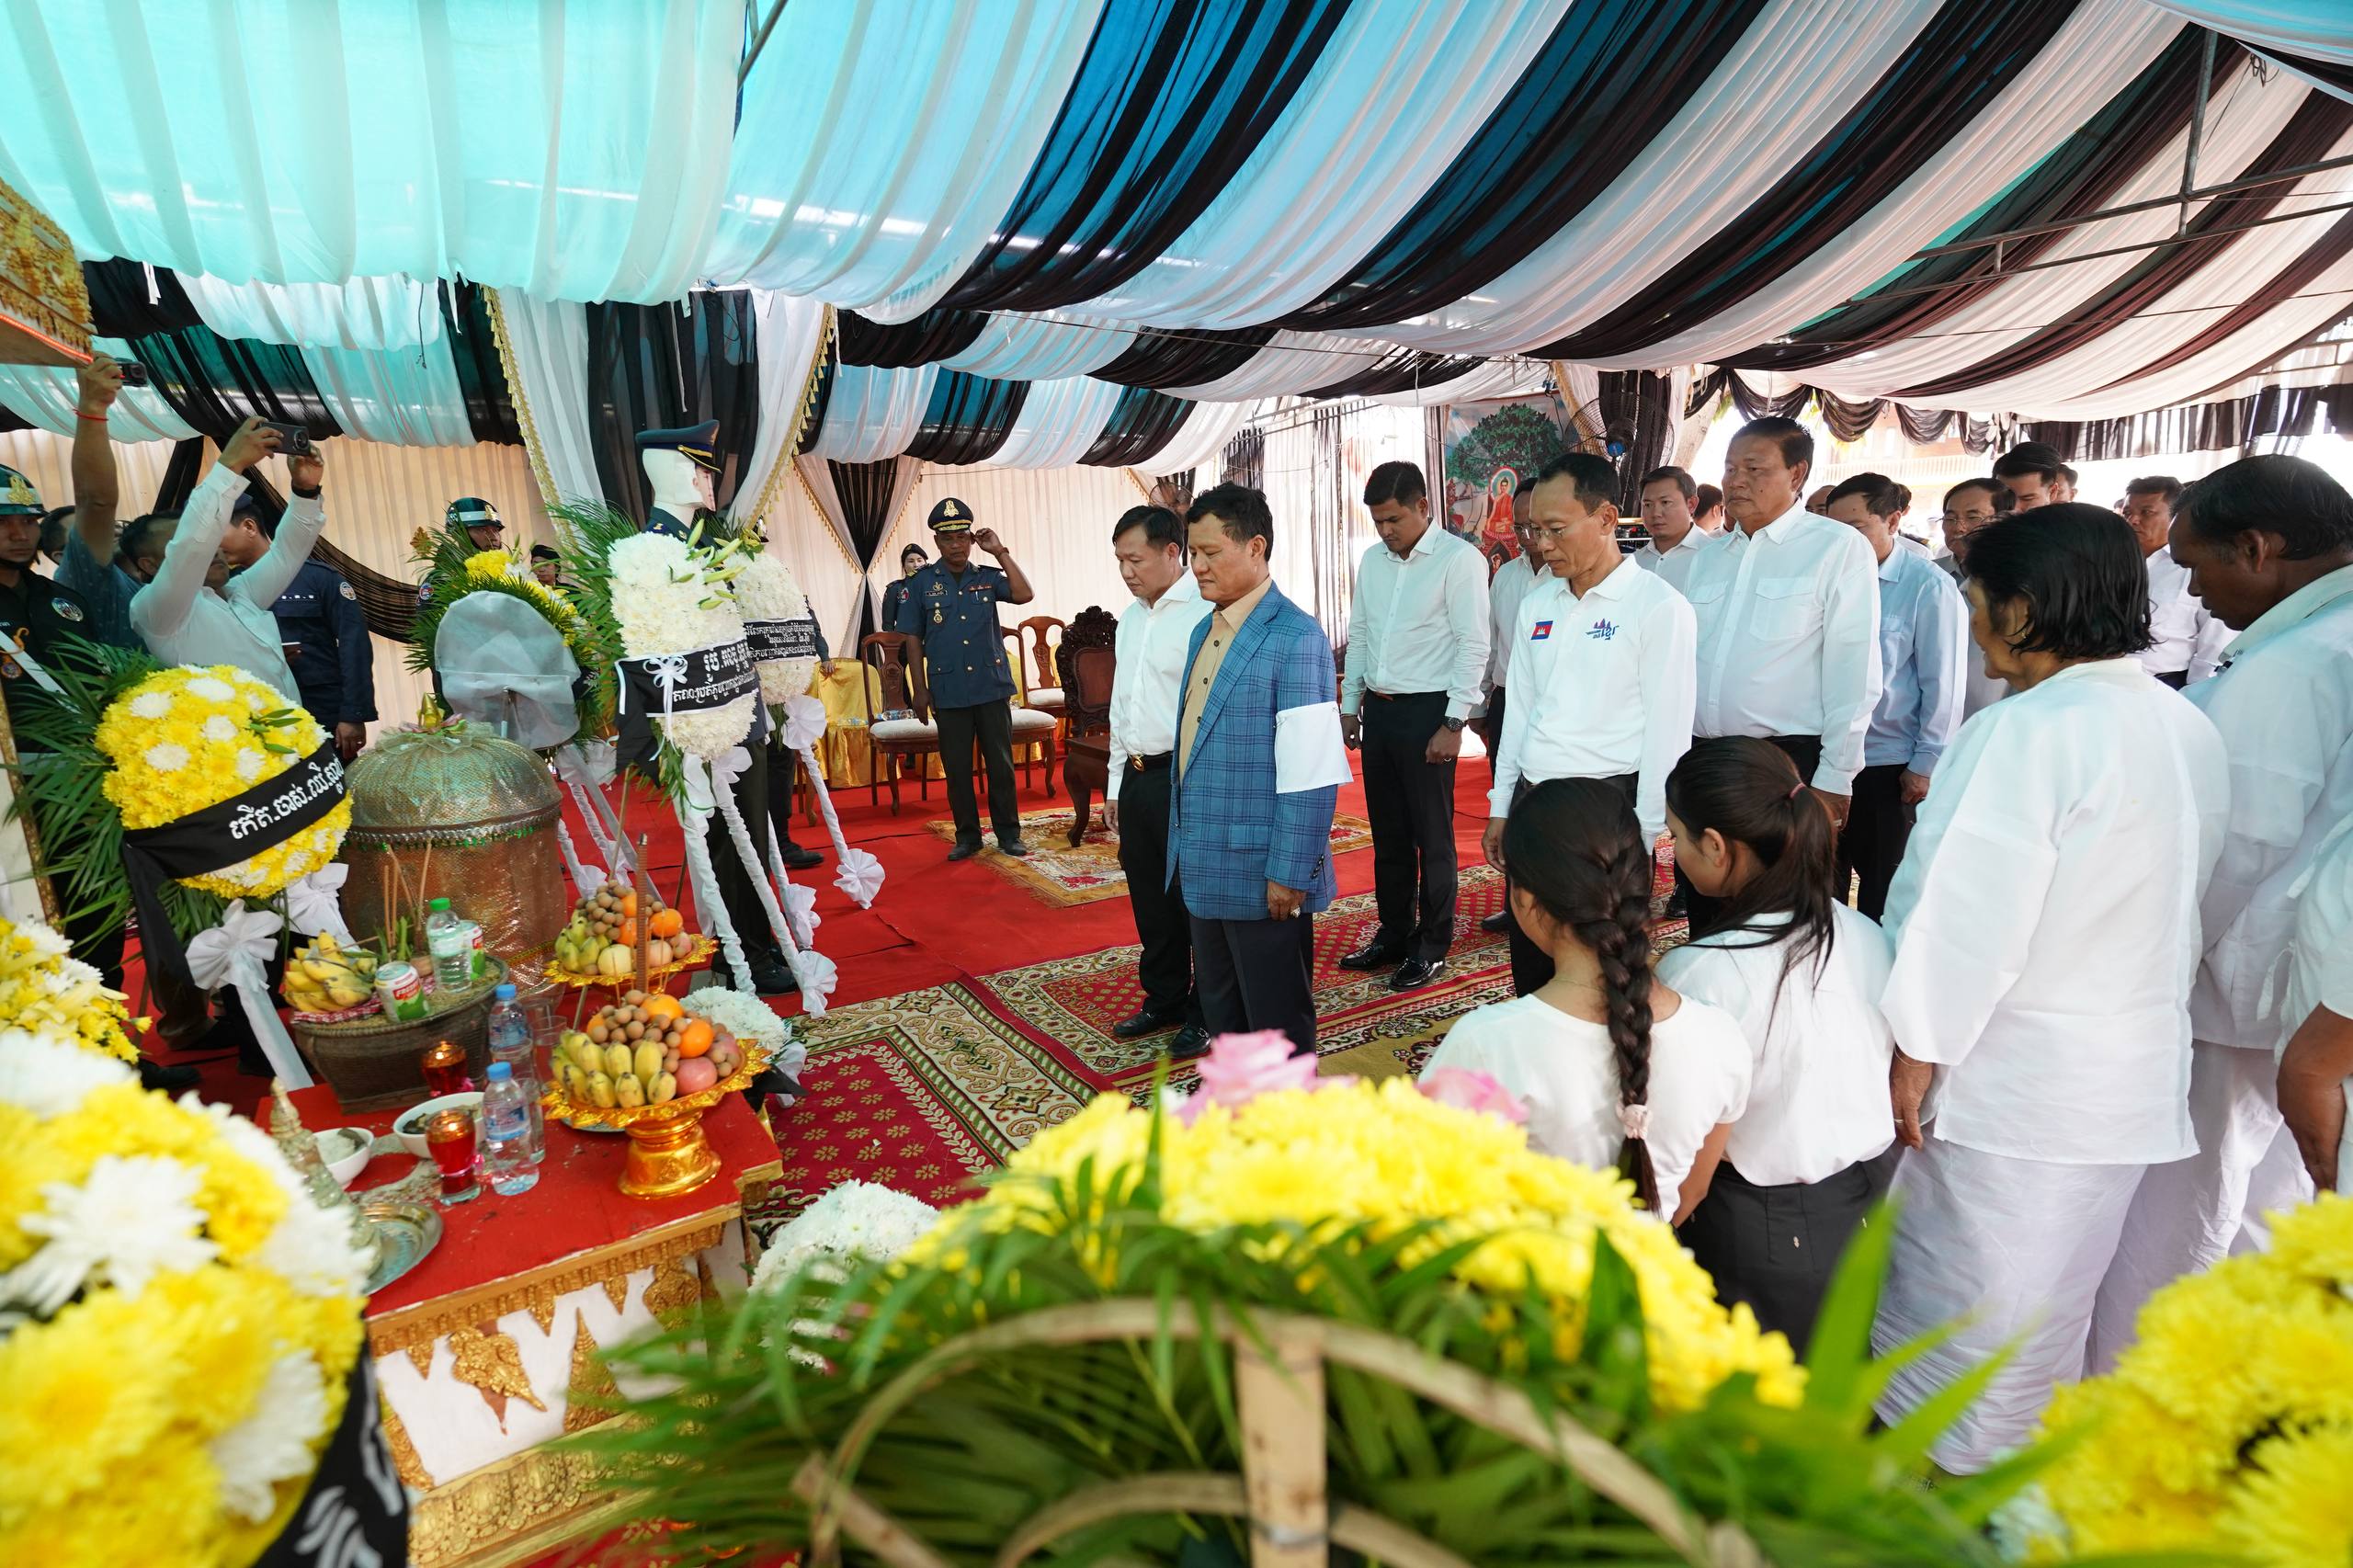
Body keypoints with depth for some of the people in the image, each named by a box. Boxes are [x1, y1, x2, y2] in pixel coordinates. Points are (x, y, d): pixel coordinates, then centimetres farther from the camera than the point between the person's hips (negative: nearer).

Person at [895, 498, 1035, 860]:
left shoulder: (987, 577, 6)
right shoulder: (921, 583, 3)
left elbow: (1024, 594, -12)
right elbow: (913, 641, 3)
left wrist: (1000, 552, -10)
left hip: (992, 687, 1)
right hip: (948, 691, 0)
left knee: (1001, 763, 5)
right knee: (957, 768, 6)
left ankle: (1008, 833, 17)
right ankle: (967, 836, 19)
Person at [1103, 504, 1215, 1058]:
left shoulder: (1203, 614, -14)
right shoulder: (1130, 619, 14)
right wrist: (1116, 783, 19)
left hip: (1184, 778, -8)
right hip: (1137, 777, 8)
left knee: (1195, 899, 4)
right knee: (1150, 898, 17)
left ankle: (1208, 1013, 21)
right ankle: (1164, 999, 34)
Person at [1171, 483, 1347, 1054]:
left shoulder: (1295, 637, -16)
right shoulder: (1204, 631, 11)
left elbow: (1310, 771, -19)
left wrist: (1289, 873, -19)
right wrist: (1184, 847, 14)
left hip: (1262, 873, -8)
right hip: (1206, 869, 8)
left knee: (1276, 1021, 9)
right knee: (1220, 1012, 21)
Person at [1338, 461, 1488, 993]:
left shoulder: (1460, 560, -9)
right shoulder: (1372, 561, 10)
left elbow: (1473, 646, -12)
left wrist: (1454, 723, -16)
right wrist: (1350, 705, 13)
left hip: (1427, 711, -6)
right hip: (1378, 710, 6)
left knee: (1431, 836, 4)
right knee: (1388, 833, 15)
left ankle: (1432, 948, 18)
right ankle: (1393, 934, 29)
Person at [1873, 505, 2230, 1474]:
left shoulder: (2029, 731, -22)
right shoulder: (2190, 730, 6)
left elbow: (1970, 915, -24)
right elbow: (2178, 897, 15)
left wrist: (1919, 1049, -14)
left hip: (2015, 1081, -8)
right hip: (2136, 1072, 8)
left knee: (1964, 1295, 9)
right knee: (2052, 1300, 23)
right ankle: (2021, 1450, 40)